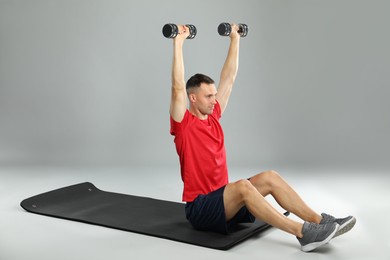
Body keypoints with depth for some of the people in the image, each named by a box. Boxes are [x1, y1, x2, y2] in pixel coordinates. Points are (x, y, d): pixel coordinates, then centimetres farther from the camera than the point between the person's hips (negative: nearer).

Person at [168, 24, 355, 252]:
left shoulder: (213, 116, 10)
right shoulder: (183, 124, -9)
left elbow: (229, 78, 14)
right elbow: (178, 87, -23)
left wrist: (235, 39, 15)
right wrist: (179, 42, -24)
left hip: (223, 197, 8)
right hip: (200, 207, -8)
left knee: (269, 177, -14)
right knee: (243, 186, -35)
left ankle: (321, 221, -20)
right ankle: (303, 233, -39)